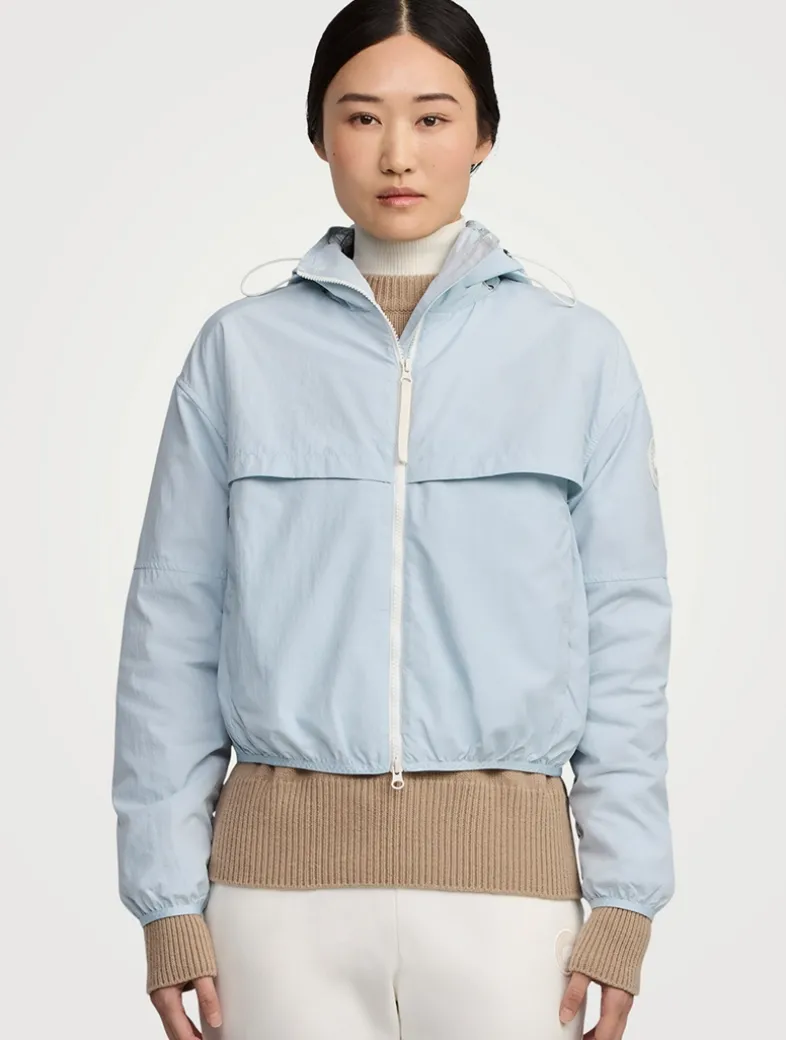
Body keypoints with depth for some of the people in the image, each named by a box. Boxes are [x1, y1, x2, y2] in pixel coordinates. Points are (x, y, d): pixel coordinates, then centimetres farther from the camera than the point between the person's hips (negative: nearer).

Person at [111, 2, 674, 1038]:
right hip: (281, 865, 0)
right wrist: (168, 897, 0)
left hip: (506, 868, 0)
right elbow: (173, 630, 4)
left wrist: (622, 899, 0)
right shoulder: (241, 349, 3)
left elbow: (626, 634, 4)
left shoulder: (581, 353, 3)